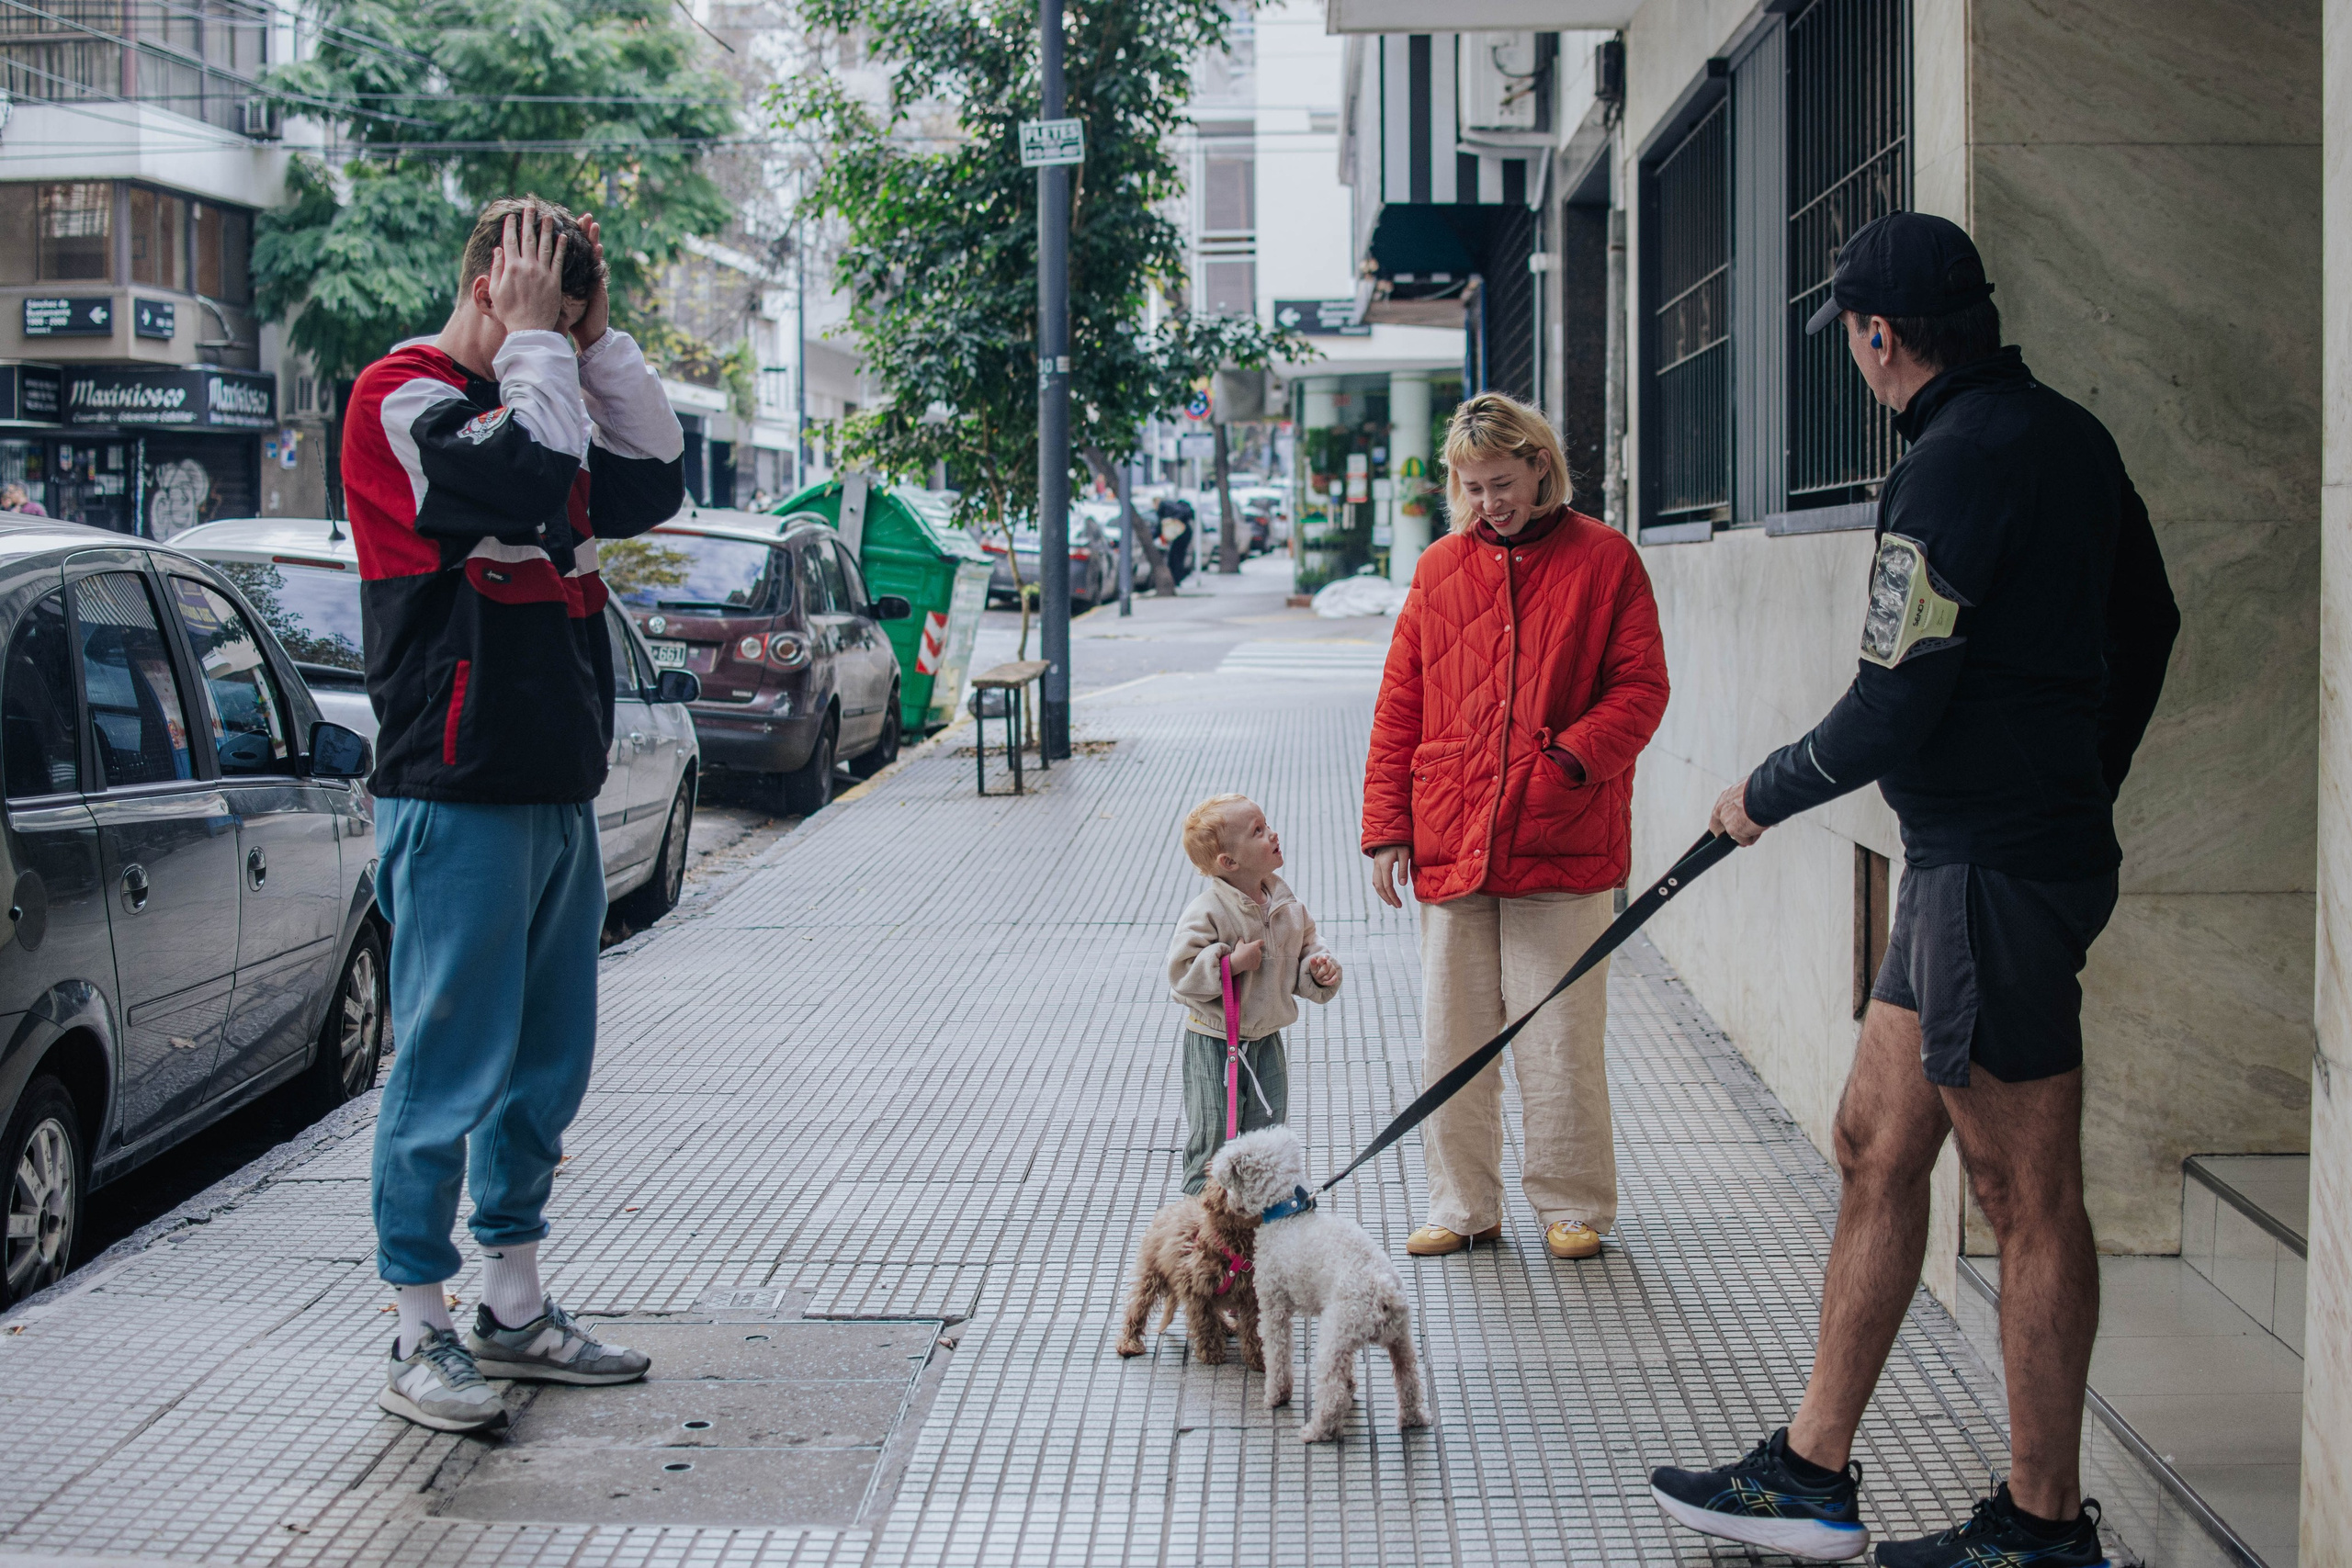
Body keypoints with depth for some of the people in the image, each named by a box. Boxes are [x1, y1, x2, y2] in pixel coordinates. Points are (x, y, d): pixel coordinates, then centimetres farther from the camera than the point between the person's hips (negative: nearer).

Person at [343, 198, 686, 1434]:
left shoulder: (534, 400, 18)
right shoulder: (400, 399, -9)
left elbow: (652, 483, 12)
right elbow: (527, 481, -25)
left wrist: (596, 337, 6)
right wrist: (536, 340, -12)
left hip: (557, 792, 9)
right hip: (457, 798, -9)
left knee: (546, 1065, 14)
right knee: (450, 1070, -4)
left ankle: (515, 1311, 25)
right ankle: (419, 1342, 5)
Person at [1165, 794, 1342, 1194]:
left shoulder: (1284, 902, 1)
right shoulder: (1207, 912, -19)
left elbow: (1305, 946, 14)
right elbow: (1181, 973, -20)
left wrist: (1319, 970, -6)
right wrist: (1231, 963, -28)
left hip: (1266, 1038, 6)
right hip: (1214, 1043, -6)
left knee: (1267, 1126, 11)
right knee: (1214, 1131, 0)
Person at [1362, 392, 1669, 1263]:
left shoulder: (1603, 559, 2)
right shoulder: (1439, 569, 10)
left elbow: (1640, 686, 0)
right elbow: (1398, 707, 11)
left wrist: (1574, 754, -16)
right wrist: (1386, 825, 5)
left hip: (1562, 842, -3)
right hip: (1449, 846, 3)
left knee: (1560, 1040, 1)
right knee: (1451, 1039, 7)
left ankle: (1572, 1205, 16)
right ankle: (1464, 1207, 19)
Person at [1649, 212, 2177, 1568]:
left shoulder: (1957, 465, -18)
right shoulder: (2068, 435, 12)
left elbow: (1893, 709, -20)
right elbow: (2148, 621, 22)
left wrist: (1763, 797, -2)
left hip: (1996, 872, -10)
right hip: (2017, 846, 10)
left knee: (2029, 1196, -1)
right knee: (1877, 1147, 14)